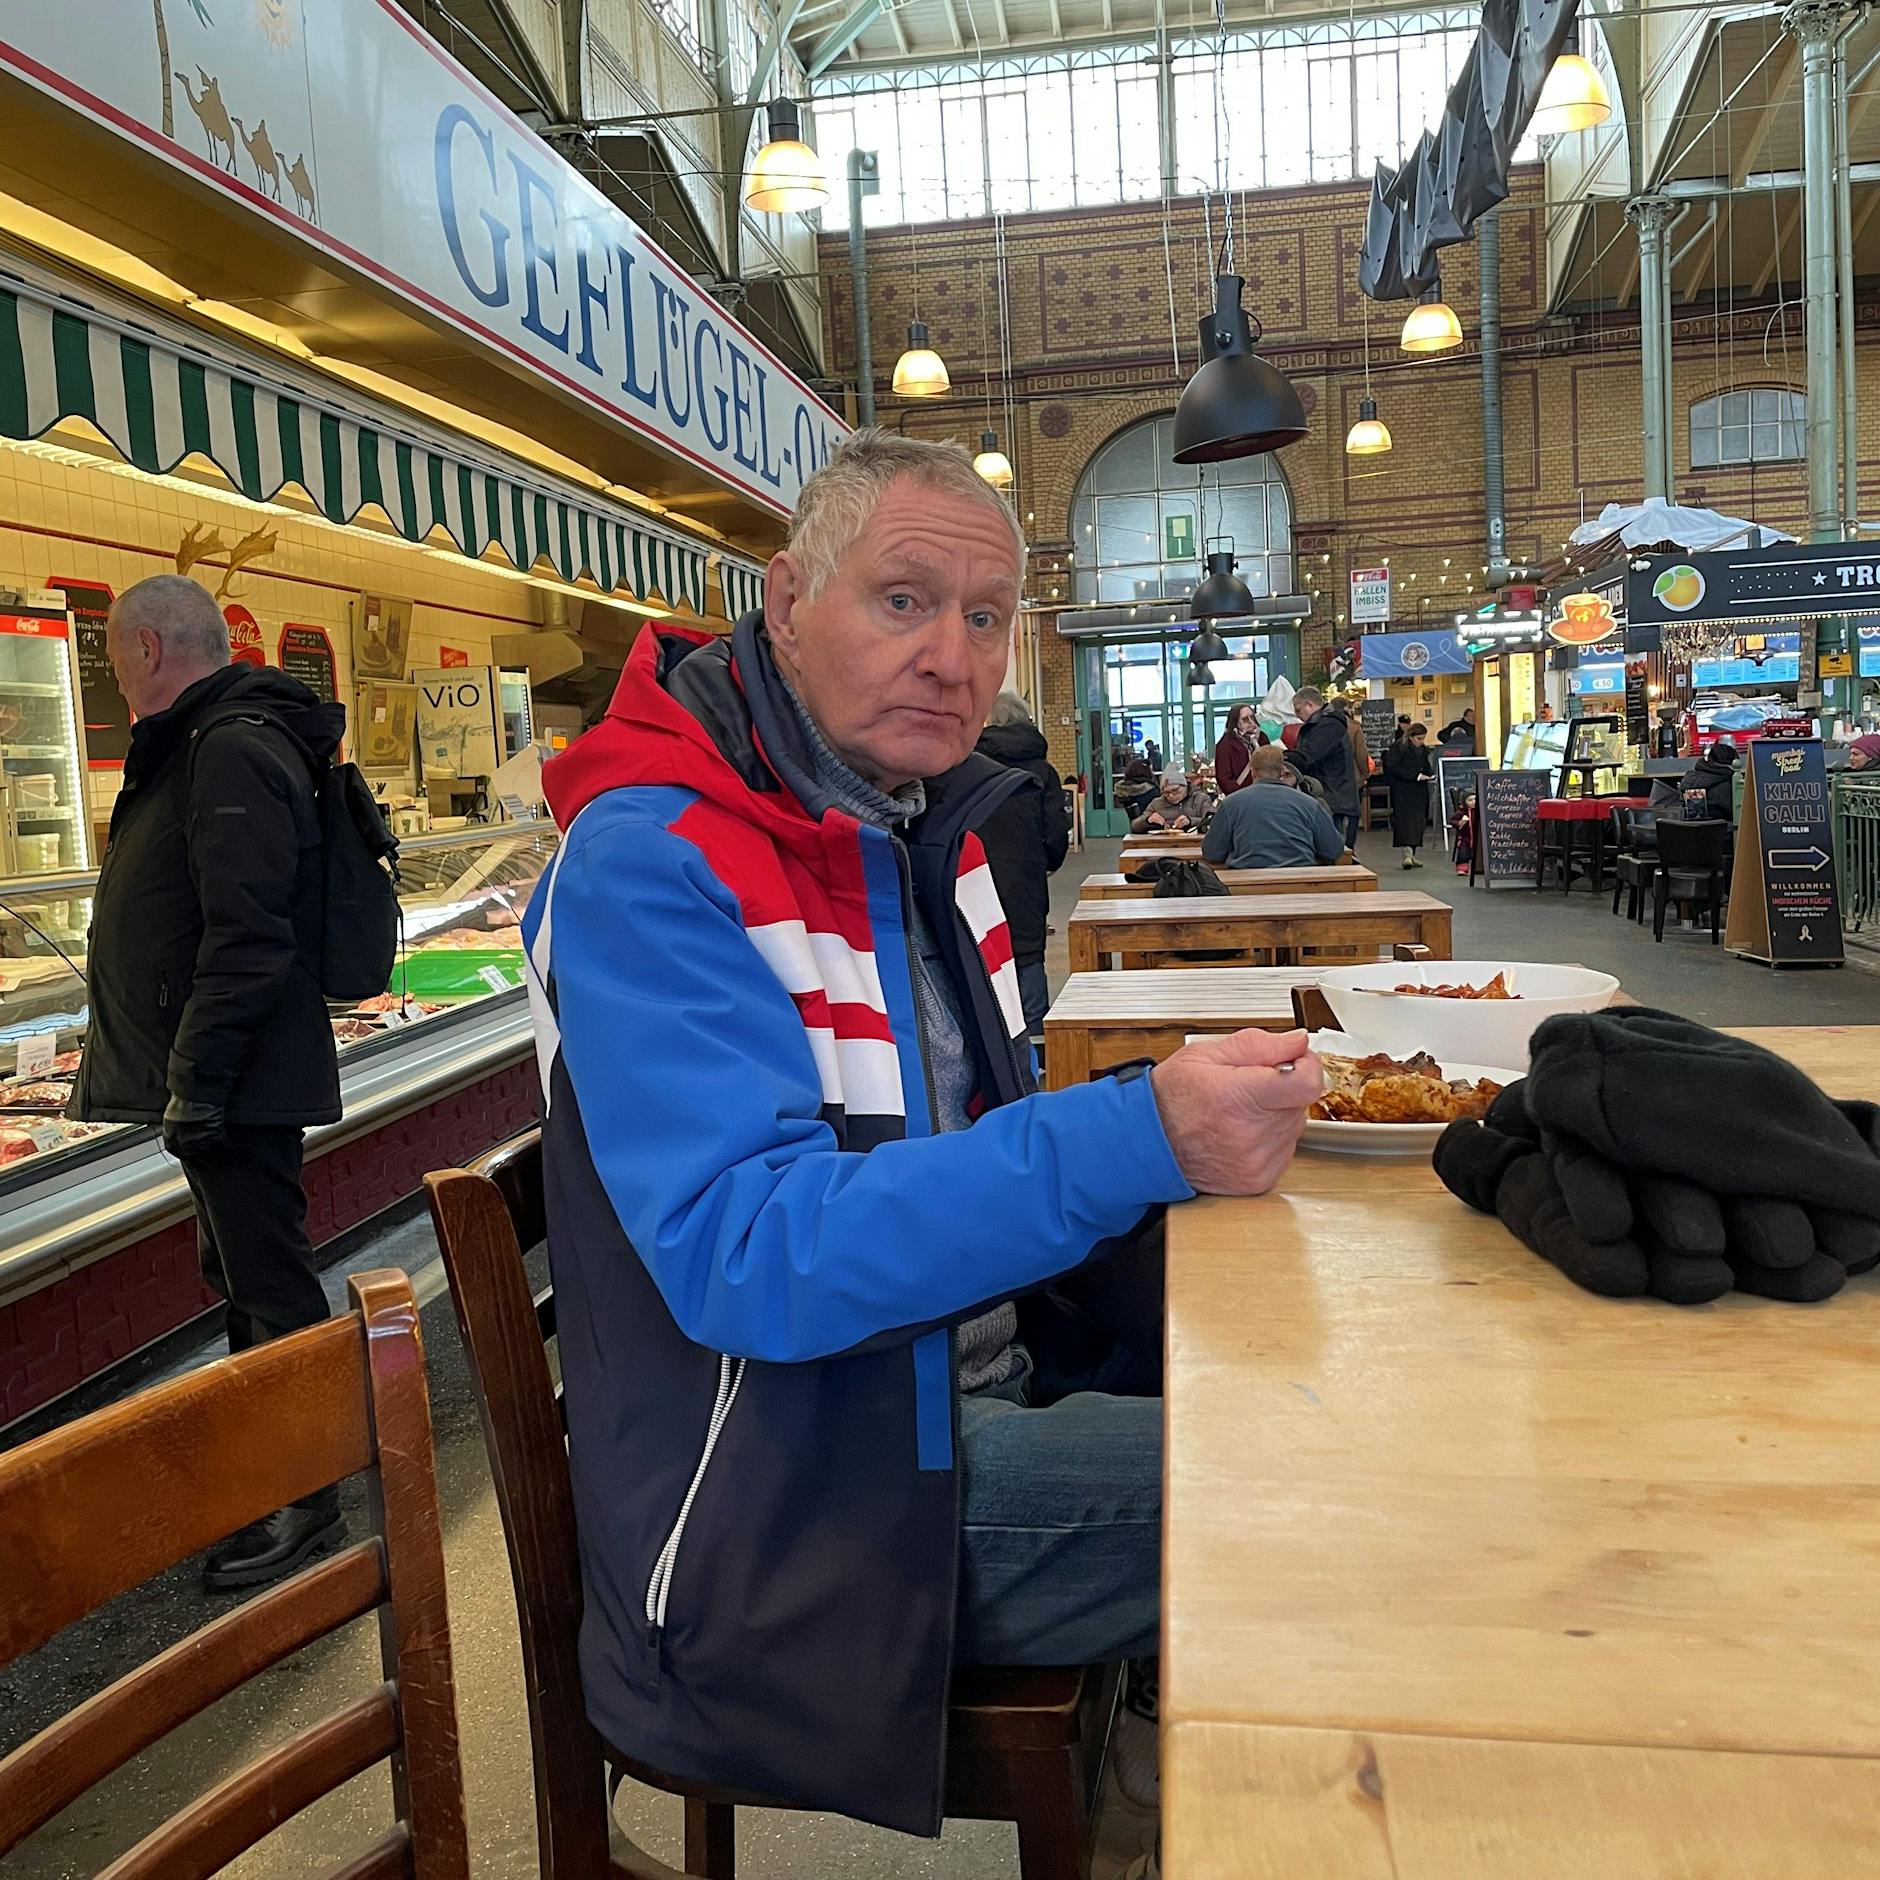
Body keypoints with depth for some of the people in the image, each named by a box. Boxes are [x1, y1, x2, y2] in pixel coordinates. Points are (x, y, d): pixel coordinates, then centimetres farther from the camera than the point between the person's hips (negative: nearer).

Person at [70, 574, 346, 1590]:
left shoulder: (232, 751, -17)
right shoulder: (205, 747, 17)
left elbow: (247, 936, -25)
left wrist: (197, 1076, -23)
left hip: (238, 1083, -11)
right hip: (219, 1078, 11)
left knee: (270, 1285, -2)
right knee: (242, 1277, 20)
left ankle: (306, 1501, 10)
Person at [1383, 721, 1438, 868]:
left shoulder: (1424, 750, 13)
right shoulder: (1398, 748, -9)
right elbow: (1394, 768, -17)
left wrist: (1430, 774, 0)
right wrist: (1416, 776, -20)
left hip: (1419, 792, 7)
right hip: (1402, 791, -7)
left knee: (1418, 821, 6)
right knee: (1405, 820, -15)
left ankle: (1413, 854, 13)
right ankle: (1407, 853, -22)